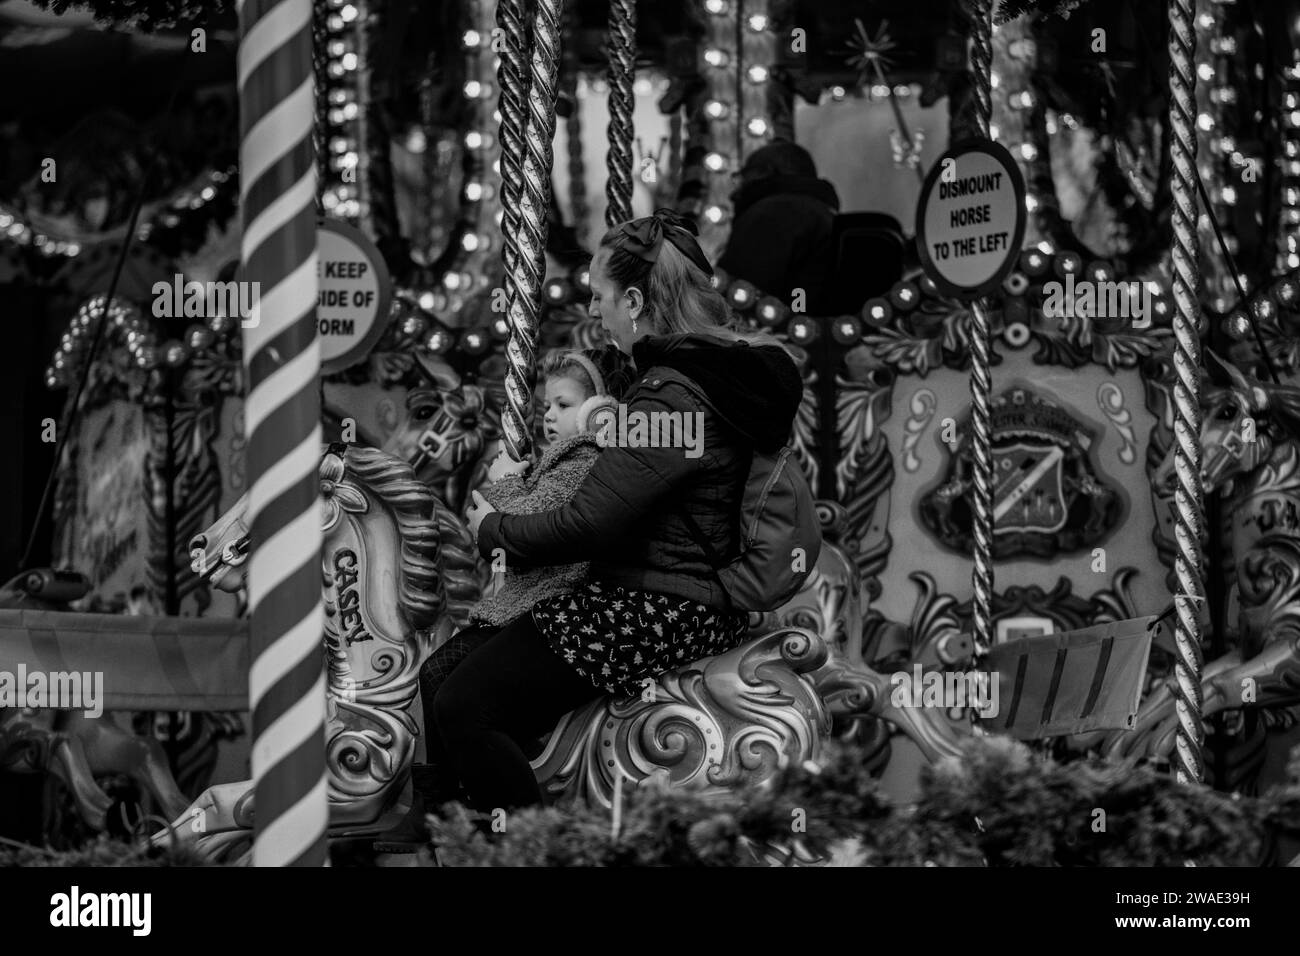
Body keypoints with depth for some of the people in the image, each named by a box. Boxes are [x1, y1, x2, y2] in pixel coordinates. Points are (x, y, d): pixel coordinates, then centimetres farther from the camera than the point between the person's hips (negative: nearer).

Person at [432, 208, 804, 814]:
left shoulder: (672, 398, -19)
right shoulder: (723, 368, 12)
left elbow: (587, 524, -20)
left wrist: (494, 530, -5)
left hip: (661, 615, -11)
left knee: (462, 708, -19)